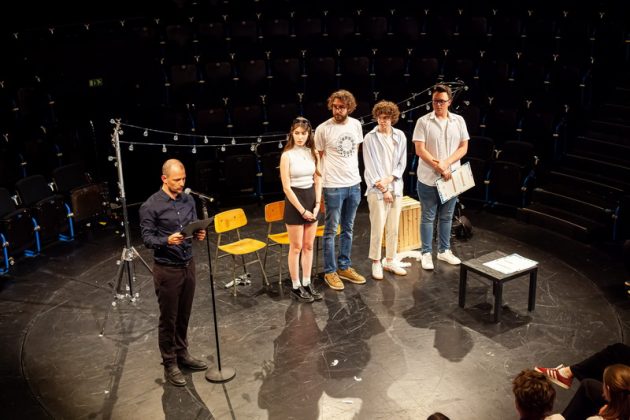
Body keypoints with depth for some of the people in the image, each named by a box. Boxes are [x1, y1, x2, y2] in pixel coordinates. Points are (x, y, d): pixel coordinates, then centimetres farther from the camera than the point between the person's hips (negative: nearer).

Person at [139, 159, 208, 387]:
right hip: (167, 269, -5)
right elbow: (147, 238, -12)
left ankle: (182, 353, 33)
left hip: (188, 264, 6)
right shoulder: (151, 206, -13)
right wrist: (167, 241, -30)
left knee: (184, 315, 16)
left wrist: (199, 233, -10)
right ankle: (169, 364, 17)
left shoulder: (188, 200, 4)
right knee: (168, 319, 5)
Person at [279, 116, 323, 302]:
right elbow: (286, 187, -13)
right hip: (294, 201, -5)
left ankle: (307, 283, 22)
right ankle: (296, 287, 13)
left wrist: (317, 204, -4)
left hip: (311, 200, 5)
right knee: (296, 247, 3)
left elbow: (317, 181, 7)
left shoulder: (313, 154, 3)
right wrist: (301, 210, -13)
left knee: (309, 246, 11)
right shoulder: (287, 156, -11)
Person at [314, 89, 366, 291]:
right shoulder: (323, 129, -12)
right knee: (331, 230, 4)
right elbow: (318, 157, -3)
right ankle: (330, 271, 15)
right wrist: (323, 178, -2)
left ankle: (344, 267, 29)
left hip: (354, 184, 5)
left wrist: (351, 169, 15)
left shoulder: (356, 124, 2)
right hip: (333, 187, -5)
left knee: (348, 229, 16)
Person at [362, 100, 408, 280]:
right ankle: (376, 263, 11)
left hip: (396, 188, 4)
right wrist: (383, 189, -10)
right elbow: (371, 166, -8)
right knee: (377, 228, -3)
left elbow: (402, 162, 5)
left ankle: (390, 261, 24)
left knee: (393, 228, 10)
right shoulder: (370, 138, -6)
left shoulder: (400, 136, 4)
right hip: (377, 190, -4)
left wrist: (389, 179, -10)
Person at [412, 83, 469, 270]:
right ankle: (426, 253, 15)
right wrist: (438, 168, -18)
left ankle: (444, 251, 27)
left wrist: (446, 163, -14)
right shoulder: (423, 121, -7)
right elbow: (419, 150, -12)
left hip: (451, 177, 3)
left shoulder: (459, 121, 4)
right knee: (428, 217, 5)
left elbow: (464, 148, 1)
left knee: (446, 216, 14)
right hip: (428, 178, -3)